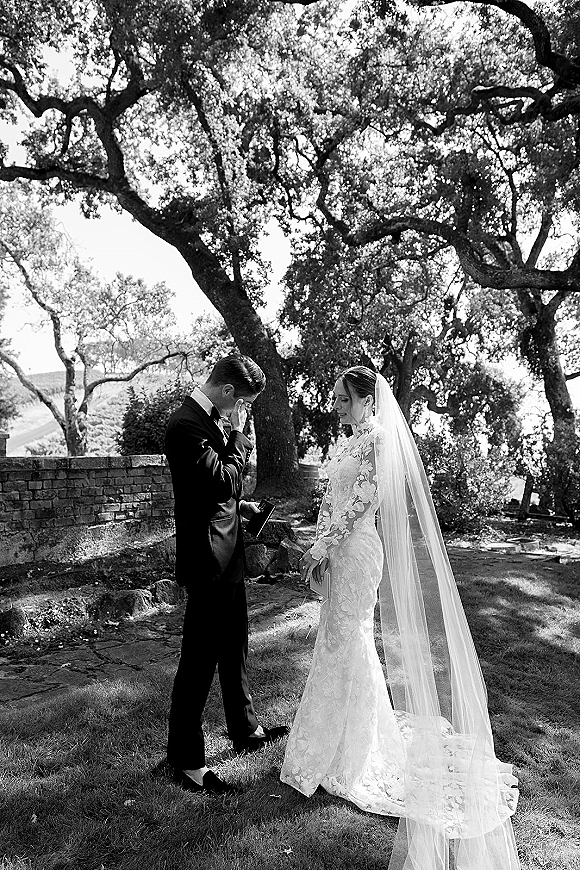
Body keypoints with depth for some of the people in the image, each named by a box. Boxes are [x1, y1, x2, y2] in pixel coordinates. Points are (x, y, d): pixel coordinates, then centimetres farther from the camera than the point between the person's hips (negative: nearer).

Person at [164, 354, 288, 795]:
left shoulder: (211, 418, 10)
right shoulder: (187, 425, -21)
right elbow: (225, 480, -26)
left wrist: (238, 505, 9)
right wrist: (239, 435, -14)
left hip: (227, 554, 10)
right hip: (208, 559, -10)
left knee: (234, 647, 22)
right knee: (199, 660, 2)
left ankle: (246, 729, 41)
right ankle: (186, 762, 19)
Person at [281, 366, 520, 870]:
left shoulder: (379, 438, -12)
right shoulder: (349, 443, 14)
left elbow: (363, 500, -19)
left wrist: (322, 545, -17)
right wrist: (321, 548, 6)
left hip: (359, 550, -9)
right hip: (340, 552, 9)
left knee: (343, 644, -1)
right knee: (349, 641, 18)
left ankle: (344, 760, 15)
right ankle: (368, 737, 37)